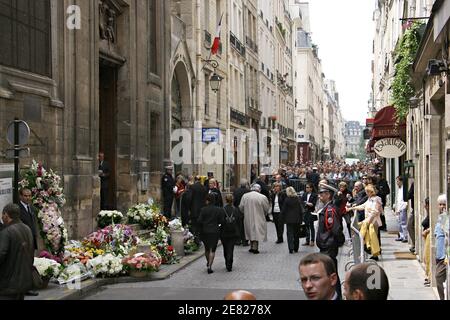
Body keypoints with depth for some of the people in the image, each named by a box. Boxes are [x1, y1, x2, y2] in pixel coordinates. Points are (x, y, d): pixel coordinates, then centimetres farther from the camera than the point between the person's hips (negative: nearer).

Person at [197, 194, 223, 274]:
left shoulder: (203, 210, -7)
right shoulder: (218, 210, -5)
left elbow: (199, 221, -10)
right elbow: (220, 221, -3)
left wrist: (202, 228, 9)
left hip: (205, 231, 1)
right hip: (215, 231, -1)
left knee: (207, 248, 20)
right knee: (212, 250, 1)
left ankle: (208, 262, 38)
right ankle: (209, 266, -10)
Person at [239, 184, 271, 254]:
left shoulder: (245, 196, -2)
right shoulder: (262, 197, -12)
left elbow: (241, 207, 3)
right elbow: (266, 209, -3)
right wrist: (263, 214, 17)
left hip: (248, 219, 4)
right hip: (258, 218, -3)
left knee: (251, 232, 16)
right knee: (256, 232, 2)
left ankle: (252, 247, 21)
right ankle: (255, 248, 0)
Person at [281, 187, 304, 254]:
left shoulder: (286, 200, -9)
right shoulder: (298, 199, 0)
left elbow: (283, 210, -6)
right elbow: (301, 210, 3)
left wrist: (282, 219, 4)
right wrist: (301, 219, 9)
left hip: (289, 219, -3)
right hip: (297, 219, 3)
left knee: (290, 234, -1)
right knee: (296, 234, 12)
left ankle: (291, 248, -12)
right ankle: (296, 248, 18)